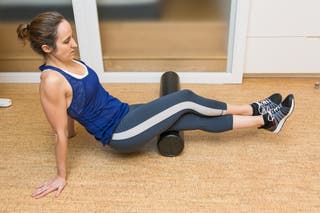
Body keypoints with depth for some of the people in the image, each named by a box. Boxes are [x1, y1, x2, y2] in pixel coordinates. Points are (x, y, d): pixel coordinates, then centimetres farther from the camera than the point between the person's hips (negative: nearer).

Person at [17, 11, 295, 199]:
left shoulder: (68, 62, 3)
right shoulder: (52, 81, -22)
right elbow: (61, 133, -16)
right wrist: (61, 176, -8)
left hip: (125, 114, 8)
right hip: (119, 134, -8)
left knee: (202, 120, 2)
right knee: (186, 99, -12)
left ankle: (264, 118, 15)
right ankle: (262, 114, 6)